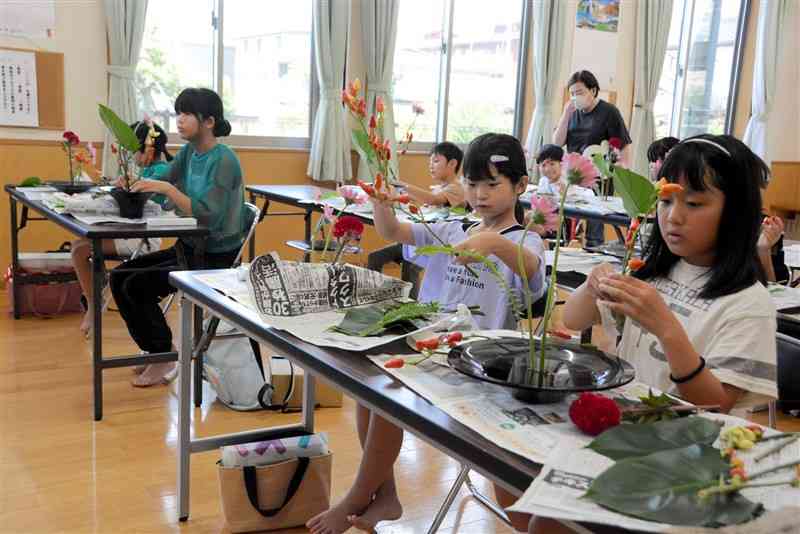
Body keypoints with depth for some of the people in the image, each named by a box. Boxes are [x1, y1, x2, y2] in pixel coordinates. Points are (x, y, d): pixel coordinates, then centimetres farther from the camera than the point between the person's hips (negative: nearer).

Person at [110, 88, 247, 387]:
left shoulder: (224, 161, -20)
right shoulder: (188, 152, 6)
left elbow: (208, 216, -28)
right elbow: (162, 185, 5)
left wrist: (168, 189, -32)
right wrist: (134, 184, -15)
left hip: (216, 258, -9)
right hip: (189, 248, 9)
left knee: (137, 286, -14)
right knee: (119, 276, 4)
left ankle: (165, 358, 5)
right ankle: (156, 350, 15)